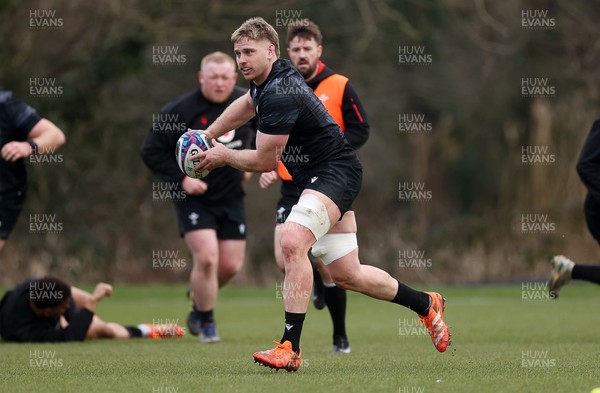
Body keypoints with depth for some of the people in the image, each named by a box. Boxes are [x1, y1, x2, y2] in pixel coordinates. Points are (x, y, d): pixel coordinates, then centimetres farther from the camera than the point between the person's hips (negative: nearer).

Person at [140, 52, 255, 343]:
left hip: (231, 197, 4)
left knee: (231, 265, 1)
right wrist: (181, 179, -19)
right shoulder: (180, 110, -15)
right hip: (194, 197, -4)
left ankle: (199, 301, 32)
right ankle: (206, 323, 3)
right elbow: (151, 152, -10)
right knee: (206, 257, -17)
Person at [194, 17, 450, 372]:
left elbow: (265, 161, -16)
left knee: (292, 242, -30)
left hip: (335, 172, -11)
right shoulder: (268, 77, 6)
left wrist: (223, 156, 0)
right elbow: (247, 104, 32)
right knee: (346, 274, 12)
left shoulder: (279, 96, -24)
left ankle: (291, 347, -31)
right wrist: (208, 135, 28)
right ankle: (426, 305, 31)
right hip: (320, 178, 11)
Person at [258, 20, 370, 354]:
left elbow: (360, 131, -3)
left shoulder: (339, 87, -4)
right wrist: (267, 166, 0)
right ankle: (315, 277, 26)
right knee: (285, 259, -12)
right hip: (292, 186, 3)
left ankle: (341, 337, 15)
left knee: (327, 265, -3)